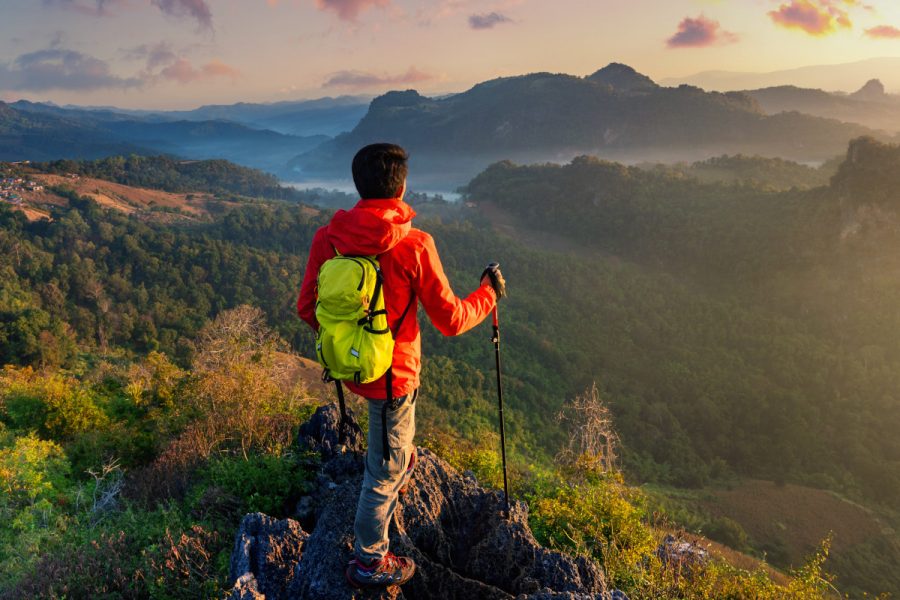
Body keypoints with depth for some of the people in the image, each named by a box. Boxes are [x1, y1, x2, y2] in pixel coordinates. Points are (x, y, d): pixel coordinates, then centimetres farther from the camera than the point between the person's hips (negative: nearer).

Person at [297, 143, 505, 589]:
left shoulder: (327, 237, -10)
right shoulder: (415, 246, -23)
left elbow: (307, 308, 0)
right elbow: (450, 321, -15)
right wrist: (488, 293, 4)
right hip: (391, 373, -6)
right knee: (386, 471, 13)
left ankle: (400, 460, 62)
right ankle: (369, 563, 30)